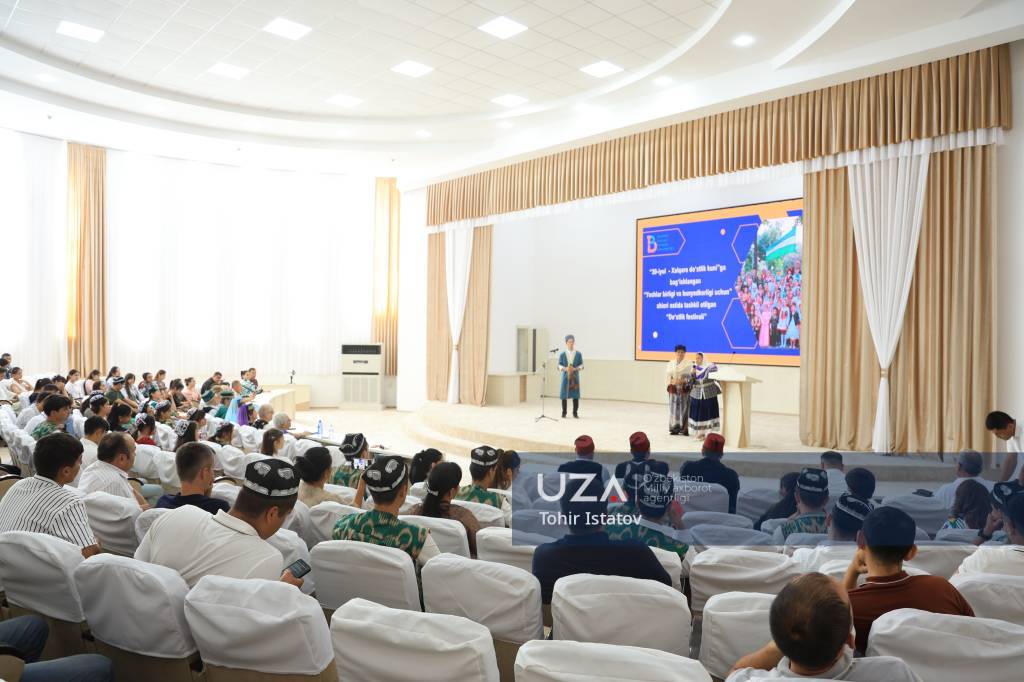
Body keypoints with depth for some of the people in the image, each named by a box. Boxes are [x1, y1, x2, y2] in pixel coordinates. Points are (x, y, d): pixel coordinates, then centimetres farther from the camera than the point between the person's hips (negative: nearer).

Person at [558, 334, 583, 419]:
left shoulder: (578, 354, 4)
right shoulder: (562, 354, 3)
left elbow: (581, 365, 4)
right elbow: (559, 365, 2)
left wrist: (575, 369, -15)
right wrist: (565, 368, -17)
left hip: (575, 376, 0)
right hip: (565, 376, 0)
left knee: (575, 395, 0)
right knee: (564, 395, 1)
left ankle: (575, 413, 10)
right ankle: (564, 413, 13)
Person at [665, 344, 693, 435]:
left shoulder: (689, 363, -2)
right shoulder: (670, 363, 10)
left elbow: (691, 377, -6)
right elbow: (667, 376, 10)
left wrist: (683, 381, -18)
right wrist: (671, 382, -8)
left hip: (684, 389, -3)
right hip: (673, 389, 3)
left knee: (684, 408, -3)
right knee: (674, 408, 4)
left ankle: (684, 428, 2)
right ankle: (674, 427, 11)